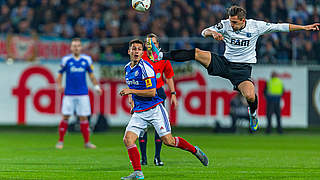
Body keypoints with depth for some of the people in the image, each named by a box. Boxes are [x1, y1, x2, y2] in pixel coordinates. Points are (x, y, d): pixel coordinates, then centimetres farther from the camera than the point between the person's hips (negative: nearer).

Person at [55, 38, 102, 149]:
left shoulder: (86, 60, 4)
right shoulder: (66, 60, 0)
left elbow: (91, 74, 14)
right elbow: (60, 74, 6)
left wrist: (96, 86, 6)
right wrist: (59, 85, -10)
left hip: (83, 94, 1)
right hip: (69, 94, -1)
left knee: (83, 118, 1)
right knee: (65, 117, -3)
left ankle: (87, 142, 9)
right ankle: (60, 141, 6)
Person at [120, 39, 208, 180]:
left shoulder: (145, 68, -14)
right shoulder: (127, 68, 10)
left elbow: (152, 92, -19)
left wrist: (131, 91, -21)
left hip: (154, 109, -6)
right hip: (139, 112, 6)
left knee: (168, 141, -8)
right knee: (128, 139, -12)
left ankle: (195, 150, 17)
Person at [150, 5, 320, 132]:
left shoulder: (256, 26, -8)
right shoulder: (225, 25, -5)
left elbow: (280, 27, -3)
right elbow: (204, 32, -6)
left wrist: (305, 27, -3)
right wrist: (213, 33, -30)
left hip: (242, 68, -2)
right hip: (224, 63, 2)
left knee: (250, 96, -26)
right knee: (196, 53, -18)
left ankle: (253, 114, 11)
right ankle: (161, 56, -14)